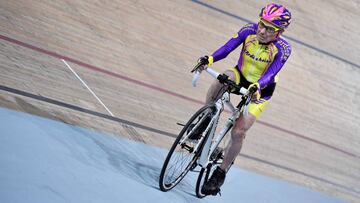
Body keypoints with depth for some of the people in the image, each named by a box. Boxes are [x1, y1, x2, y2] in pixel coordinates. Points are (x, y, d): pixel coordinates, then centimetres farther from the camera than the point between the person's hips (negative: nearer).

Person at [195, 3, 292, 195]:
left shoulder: (283, 48, -24)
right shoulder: (249, 30, -17)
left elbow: (271, 73, -36)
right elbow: (226, 48, -28)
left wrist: (257, 86, -56)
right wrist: (209, 59, -47)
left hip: (261, 90, -2)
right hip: (240, 76, 2)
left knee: (238, 132, -12)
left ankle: (220, 173, 6)